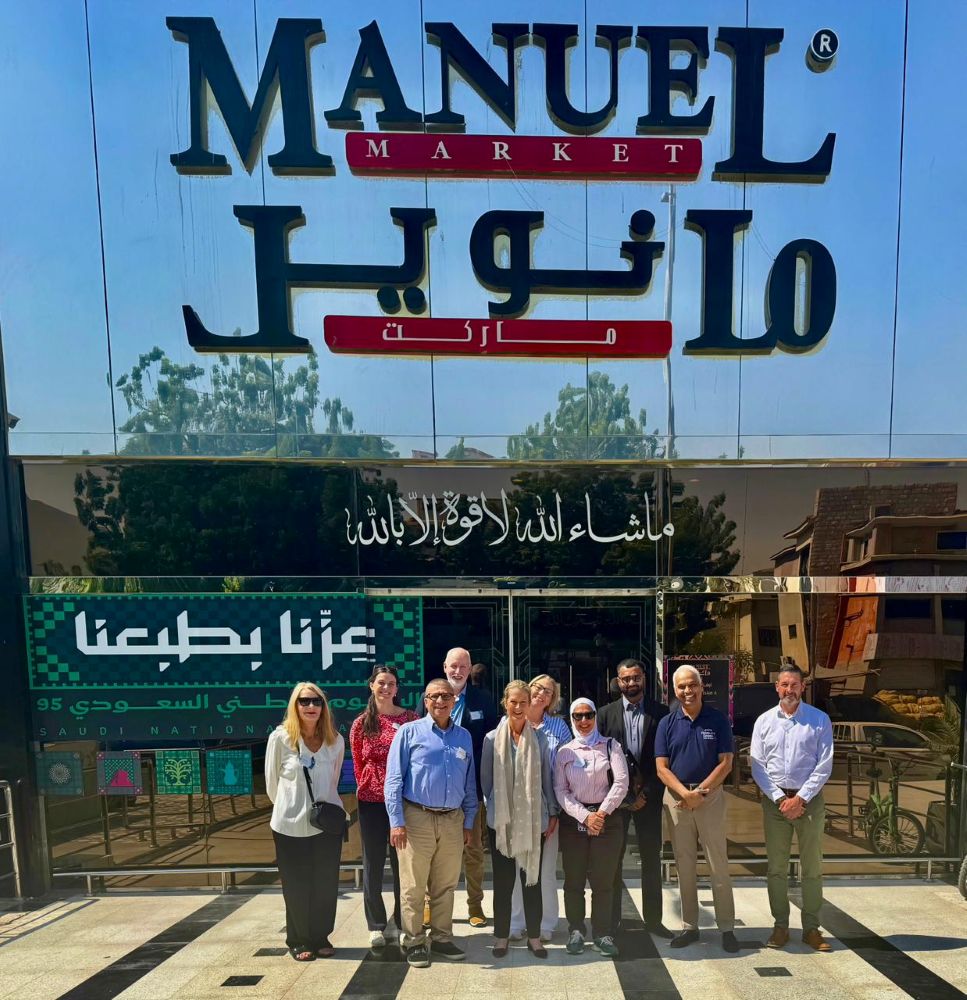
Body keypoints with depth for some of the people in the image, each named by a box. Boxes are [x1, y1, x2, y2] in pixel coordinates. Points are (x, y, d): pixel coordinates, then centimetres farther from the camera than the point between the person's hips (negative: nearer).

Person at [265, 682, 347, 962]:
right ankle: (298, 941, 27)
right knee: (297, 887, 9)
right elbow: (272, 783, 1)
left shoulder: (336, 740, -1)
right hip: (291, 826, -2)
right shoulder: (280, 738, -10)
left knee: (326, 885, 10)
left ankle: (320, 937, 29)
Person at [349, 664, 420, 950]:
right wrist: (367, 786, 5)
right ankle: (376, 925, 22)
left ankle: (400, 921, 25)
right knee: (373, 863, 8)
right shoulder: (362, 723, 2)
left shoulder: (411, 719, -1)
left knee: (402, 861, 9)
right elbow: (358, 764, 8)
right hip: (371, 801, 0)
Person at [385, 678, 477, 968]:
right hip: (417, 818, -4)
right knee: (413, 887, 4)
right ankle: (413, 942, 18)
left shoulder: (464, 737, 10)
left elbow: (469, 784, 14)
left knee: (446, 886, 13)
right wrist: (397, 821, -11)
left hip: (452, 821, 4)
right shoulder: (409, 732, -2)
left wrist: (468, 822, 11)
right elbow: (393, 779, -6)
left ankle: (441, 938, 27)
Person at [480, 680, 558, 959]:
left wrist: (552, 813, 5)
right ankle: (501, 936, 23)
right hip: (501, 820, -1)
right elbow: (485, 779, 2)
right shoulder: (492, 739, -5)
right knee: (503, 880, 8)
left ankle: (534, 936, 24)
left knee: (532, 878, 10)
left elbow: (547, 778, 4)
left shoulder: (540, 739, -1)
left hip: (533, 820, 1)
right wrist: (495, 807, 4)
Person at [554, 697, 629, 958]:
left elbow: (621, 782, -5)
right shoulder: (564, 752, 7)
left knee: (603, 880, 0)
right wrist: (585, 816, -11)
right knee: (573, 880, 5)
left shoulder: (610, 746, 4)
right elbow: (560, 790, 0)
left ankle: (603, 933, 12)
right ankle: (576, 931, 18)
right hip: (573, 820, 1)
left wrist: (602, 813, -11)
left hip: (606, 818, -1)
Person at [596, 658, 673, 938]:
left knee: (651, 859, 9)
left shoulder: (660, 713, -1)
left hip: (648, 797, 0)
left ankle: (653, 919, 21)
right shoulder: (606, 713, 2)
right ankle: (610, 920, 17)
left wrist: (647, 793, -8)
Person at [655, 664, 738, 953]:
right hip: (676, 799, 2)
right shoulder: (667, 723, 1)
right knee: (684, 865, 9)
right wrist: (685, 793, -16)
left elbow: (725, 763, -4)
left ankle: (727, 928, 12)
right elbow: (661, 768, -2)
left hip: (711, 796, -1)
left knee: (719, 864, 2)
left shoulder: (718, 720, -1)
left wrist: (699, 792, -12)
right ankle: (689, 926, 19)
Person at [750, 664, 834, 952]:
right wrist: (780, 799, -8)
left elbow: (824, 766, -5)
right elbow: (757, 766, 2)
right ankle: (780, 926, 16)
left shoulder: (820, 720, -1)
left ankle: (811, 928, 16)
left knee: (812, 868, 5)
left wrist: (800, 799, -11)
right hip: (774, 800, 1)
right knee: (776, 868, 6)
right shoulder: (764, 721, 3)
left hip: (809, 800, -1)